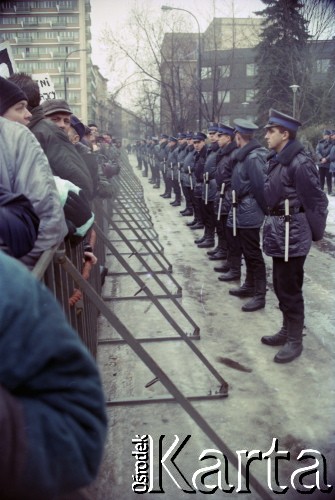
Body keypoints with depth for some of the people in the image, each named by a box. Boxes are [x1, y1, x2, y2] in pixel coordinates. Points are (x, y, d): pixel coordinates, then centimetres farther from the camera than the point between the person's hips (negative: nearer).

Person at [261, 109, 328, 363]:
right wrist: (271, 223, 11)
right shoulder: (277, 160, 9)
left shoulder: (300, 163, -18)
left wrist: (315, 233, -6)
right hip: (278, 232, 9)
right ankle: (287, 330, 34)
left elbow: (317, 201, -15)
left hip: (292, 234, -9)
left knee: (290, 289, 1)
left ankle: (295, 340, 16)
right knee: (280, 286, 18)